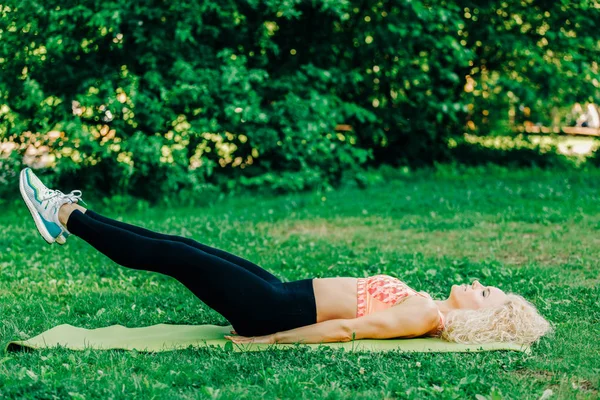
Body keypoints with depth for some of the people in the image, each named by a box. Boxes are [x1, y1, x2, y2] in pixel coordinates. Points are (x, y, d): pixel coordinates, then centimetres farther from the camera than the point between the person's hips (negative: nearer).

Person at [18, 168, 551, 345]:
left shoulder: (425, 317, -16)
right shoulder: (428, 306, 11)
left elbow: (343, 330, -19)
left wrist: (266, 340, -19)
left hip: (277, 309, -7)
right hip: (285, 295, 7)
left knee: (173, 255, -8)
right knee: (181, 248, 6)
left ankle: (68, 217, 4)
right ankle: (72, 217, 15)